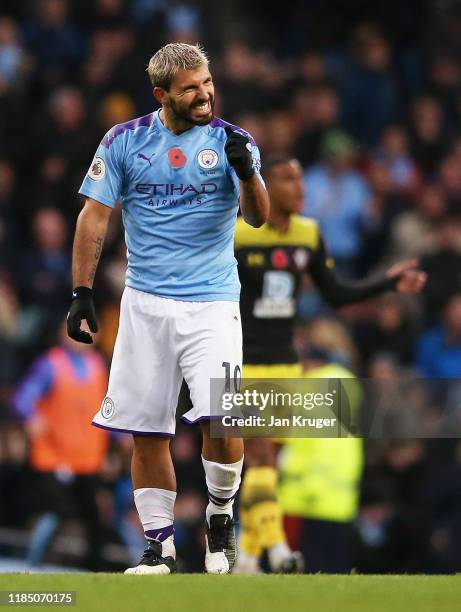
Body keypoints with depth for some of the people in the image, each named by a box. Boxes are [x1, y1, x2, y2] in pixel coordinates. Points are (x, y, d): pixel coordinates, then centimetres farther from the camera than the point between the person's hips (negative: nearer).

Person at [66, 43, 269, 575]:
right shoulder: (124, 141, 2)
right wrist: (81, 292, 0)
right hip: (145, 305, 2)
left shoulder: (231, 142, 0)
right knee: (147, 431, 1)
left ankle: (220, 515, 9)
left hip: (211, 302, -1)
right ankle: (159, 546, 14)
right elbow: (94, 216, 5)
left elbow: (258, 218, -9)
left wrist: (246, 172, -29)